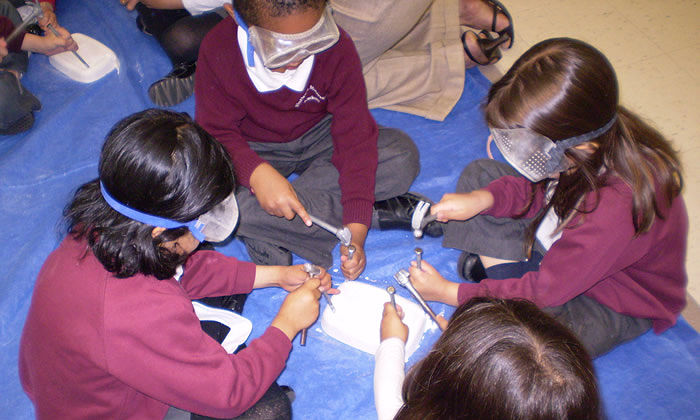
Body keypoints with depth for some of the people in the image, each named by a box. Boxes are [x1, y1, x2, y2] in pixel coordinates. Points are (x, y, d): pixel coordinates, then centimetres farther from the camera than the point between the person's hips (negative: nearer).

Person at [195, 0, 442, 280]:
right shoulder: (218, 50, -23)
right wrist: (256, 172, -42)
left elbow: (355, 138, -22)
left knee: (403, 155, -21)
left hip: (318, 137, 1)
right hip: (255, 151, 0)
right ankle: (379, 212, -23)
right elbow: (216, 133, -18)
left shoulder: (334, 47, -22)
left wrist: (355, 233, -29)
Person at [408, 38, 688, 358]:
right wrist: (482, 199, -19)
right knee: (478, 174, 2)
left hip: (610, 304, -7)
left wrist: (449, 293, -22)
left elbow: (547, 291, -29)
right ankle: (506, 272, -7)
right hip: (562, 243, 8)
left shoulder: (616, 208, -41)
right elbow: (537, 189, 1)